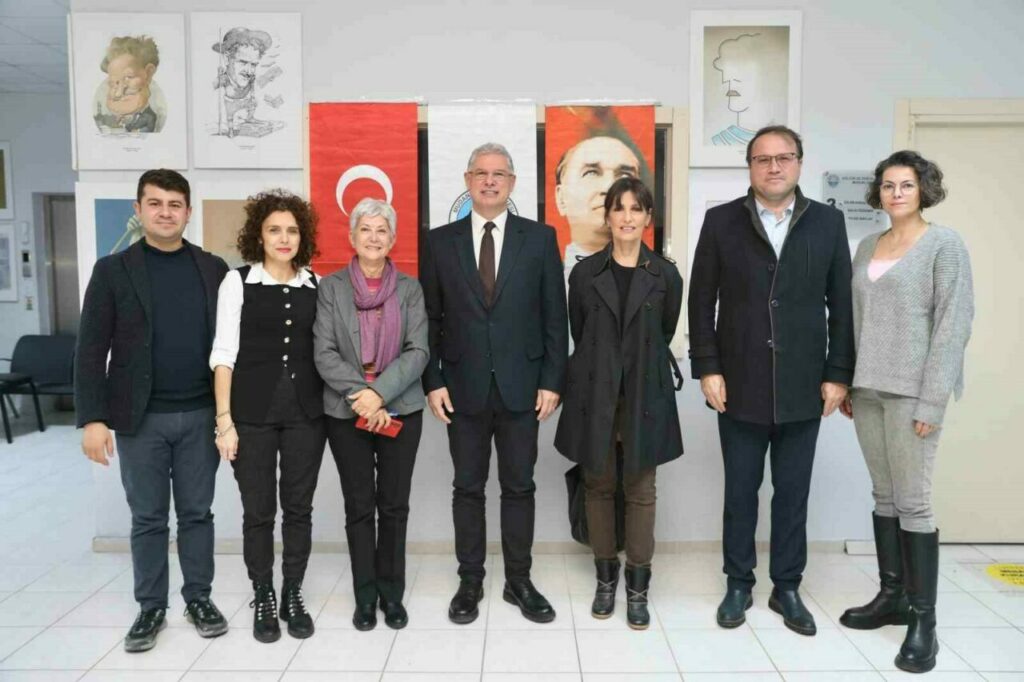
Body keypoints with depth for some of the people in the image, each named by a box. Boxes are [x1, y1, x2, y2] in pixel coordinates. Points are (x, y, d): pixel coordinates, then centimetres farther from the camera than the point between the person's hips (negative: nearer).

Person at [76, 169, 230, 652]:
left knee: (196, 513, 11)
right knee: (147, 518, 10)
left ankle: (198, 598, 26)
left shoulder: (213, 269, 4)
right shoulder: (113, 271, 0)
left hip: (200, 414, 1)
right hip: (140, 418, -1)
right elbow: (91, 350, -3)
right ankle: (151, 607, 25)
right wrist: (91, 418, -10)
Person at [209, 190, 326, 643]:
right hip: (253, 413, -2)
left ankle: (293, 596, 25)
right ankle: (263, 599, 24)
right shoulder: (238, 281, -1)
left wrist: (331, 406, 2)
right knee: (258, 510, 7)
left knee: (299, 507, 9)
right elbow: (224, 354, -3)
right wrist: (224, 420, -8)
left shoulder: (315, 285, 7)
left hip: (306, 412, 2)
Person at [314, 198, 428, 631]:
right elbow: (324, 353, -5)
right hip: (347, 413, 0)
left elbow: (419, 351, -6)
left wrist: (380, 392, -18)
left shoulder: (410, 289, 3)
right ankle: (365, 596, 22)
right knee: (359, 507, 8)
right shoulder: (331, 287, 2)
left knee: (394, 506, 7)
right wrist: (360, 394, -16)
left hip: (400, 411, 1)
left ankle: (391, 593, 22)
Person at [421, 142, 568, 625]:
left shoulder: (540, 238, 3)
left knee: (519, 487, 9)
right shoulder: (440, 241, 4)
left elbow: (554, 315, 1)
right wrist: (432, 381, -2)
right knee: (468, 488, 10)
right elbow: (430, 318, 4)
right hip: (463, 387, 1)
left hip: (521, 386, 0)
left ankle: (519, 581, 24)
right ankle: (470, 582, 24)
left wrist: (552, 381, -4)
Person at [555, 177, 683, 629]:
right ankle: (606, 579, 25)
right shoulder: (584, 273, 1)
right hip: (595, 393, 1)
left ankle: (638, 588, 16)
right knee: (598, 487, 9)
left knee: (640, 492, 4)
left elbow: (664, 334, 11)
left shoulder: (665, 275, 0)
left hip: (644, 396, 0)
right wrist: (602, 370, 12)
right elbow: (579, 335, 8)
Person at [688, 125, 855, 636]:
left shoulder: (828, 222, 4)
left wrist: (838, 374, -1)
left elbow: (842, 305, 4)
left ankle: (787, 588, 28)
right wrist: (707, 369, -7)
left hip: (803, 388, 1)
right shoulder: (721, 221, 0)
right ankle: (739, 585, 27)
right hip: (740, 385, -1)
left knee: (792, 492, 11)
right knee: (740, 490, 11)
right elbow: (701, 302, -1)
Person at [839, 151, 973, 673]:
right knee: (883, 497, 12)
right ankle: (891, 595, 24)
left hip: (911, 391, -5)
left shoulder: (944, 244, -3)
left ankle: (923, 619, 8)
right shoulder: (867, 247, 13)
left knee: (913, 502, -2)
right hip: (867, 389, 6)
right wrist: (845, 382, 10)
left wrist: (931, 401, -14)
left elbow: (953, 324, -9)